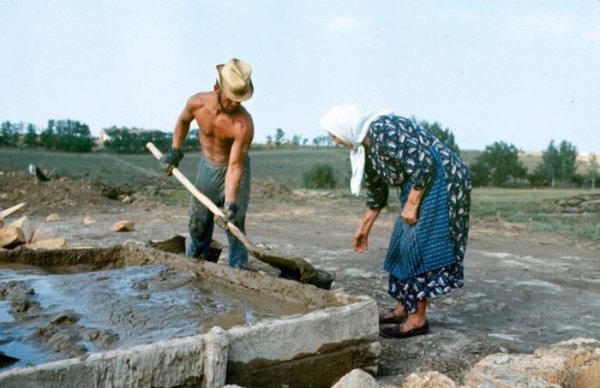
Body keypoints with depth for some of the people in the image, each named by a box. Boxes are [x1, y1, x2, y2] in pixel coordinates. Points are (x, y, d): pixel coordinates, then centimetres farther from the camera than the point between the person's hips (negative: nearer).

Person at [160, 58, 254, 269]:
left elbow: (234, 166, -34)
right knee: (198, 222, 13)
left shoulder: (244, 124, -34)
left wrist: (230, 203, -40)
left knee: (234, 224, -9)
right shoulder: (197, 103, -21)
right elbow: (183, 120, 5)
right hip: (206, 166, 4)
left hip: (233, 170, -4)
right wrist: (175, 150, 2)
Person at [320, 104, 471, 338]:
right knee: (404, 244, 12)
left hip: (439, 180, -10)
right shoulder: (365, 147, 8)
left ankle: (418, 319, 0)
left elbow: (425, 164, -25)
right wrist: (364, 228, 25)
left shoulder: (384, 131, -21)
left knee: (419, 246, -8)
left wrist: (411, 204, -19)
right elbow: (376, 191, 19)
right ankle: (403, 308, 23)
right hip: (419, 185, 10)